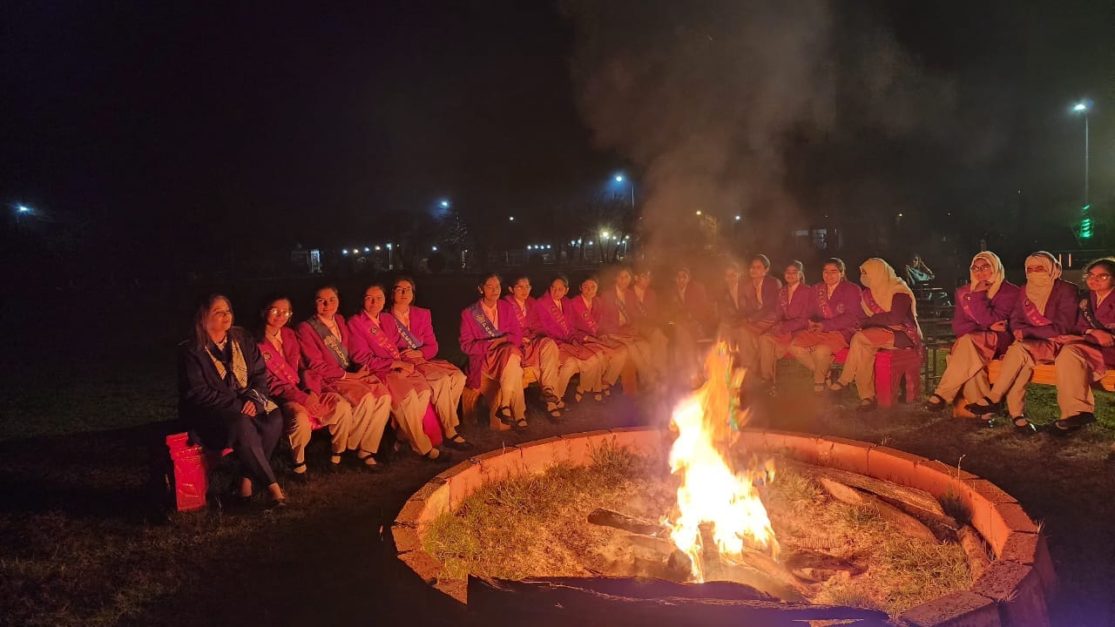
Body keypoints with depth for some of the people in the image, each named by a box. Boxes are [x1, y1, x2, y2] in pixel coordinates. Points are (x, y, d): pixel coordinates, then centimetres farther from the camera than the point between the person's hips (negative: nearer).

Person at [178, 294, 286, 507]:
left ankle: (247, 478, -14)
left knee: (274, 418, -26)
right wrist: (237, 405, -20)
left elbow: (260, 372, 7)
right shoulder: (191, 351, -7)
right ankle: (272, 485, -27)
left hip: (245, 403, 5)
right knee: (242, 426, -36)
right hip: (208, 410, -5)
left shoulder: (241, 338, 8)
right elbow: (198, 393, -13)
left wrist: (253, 398, -13)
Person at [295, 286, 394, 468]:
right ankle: (345, 448, -10)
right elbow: (316, 366, -9)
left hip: (353, 374, 6)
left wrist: (362, 368, -2)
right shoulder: (305, 328, -3)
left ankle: (366, 450, -13)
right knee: (365, 398, -30)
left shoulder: (340, 321, 17)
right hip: (328, 380, -6)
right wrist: (347, 375, -14)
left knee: (384, 396, -21)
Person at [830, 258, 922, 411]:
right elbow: (862, 315, 13)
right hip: (879, 334, 6)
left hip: (903, 334, -6)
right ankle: (867, 397, -28)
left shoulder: (899, 291, -10)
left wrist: (869, 321, -13)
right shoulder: (869, 293, 13)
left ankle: (845, 380, -15)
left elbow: (896, 318, -22)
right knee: (863, 347, -27)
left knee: (860, 338, -29)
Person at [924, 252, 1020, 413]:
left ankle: (942, 395, -34)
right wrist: (987, 327, -11)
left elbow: (991, 321, -12)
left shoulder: (1010, 291, 1)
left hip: (998, 345, -3)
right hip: (970, 343, 3)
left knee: (968, 342, -34)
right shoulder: (964, 292, 14)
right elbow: (958, 327, 3)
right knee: (968, 356, -34)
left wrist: (979, 295, -9)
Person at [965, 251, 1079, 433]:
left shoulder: (1066, 290, -4)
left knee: (1019, 350, -33)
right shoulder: (1026, 290, 13)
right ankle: (1016, 413, -34)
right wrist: (1021, 332, -12)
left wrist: (1027, 332, -13)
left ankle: (993, 399, -29)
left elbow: (1061, 328, -13)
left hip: (1056, 345, -4)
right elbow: (1015, 321, 11)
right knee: (1023, 359, -32)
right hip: (1029, 344, 4)